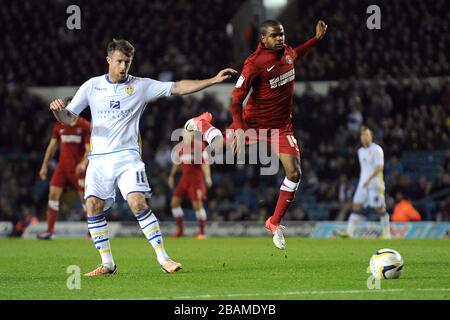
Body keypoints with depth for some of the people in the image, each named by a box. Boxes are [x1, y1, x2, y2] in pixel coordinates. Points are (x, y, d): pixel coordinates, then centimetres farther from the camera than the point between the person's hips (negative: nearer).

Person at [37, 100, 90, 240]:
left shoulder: (85, 126, -6)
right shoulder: (59, 126, 7)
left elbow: (89, 148, -12)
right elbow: (52, 146, 13)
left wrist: (83, 163, -29)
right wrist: (44, 166, 9)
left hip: (79, 168, -4)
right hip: (63, 165, 4)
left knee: (85, 197, -4)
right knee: (53, 194, -5)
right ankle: (50, 230, 0)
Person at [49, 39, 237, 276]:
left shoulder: (141, 86, 4)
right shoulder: (91, 87, 7)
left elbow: (178, 88, 2)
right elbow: (67, 118, 8)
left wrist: (213, 80, -5)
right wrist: (58, 110, -16)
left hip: (127, 156, -2)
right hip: (98, 158, 2)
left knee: (138, 203, -19)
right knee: (93, 207, -7)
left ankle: (163, 258, -13)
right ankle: (107, 263, 6)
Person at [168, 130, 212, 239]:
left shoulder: (198, 146, -10)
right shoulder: (180, 147, 9)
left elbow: (205, 162, -13)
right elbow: (176, 163, 22)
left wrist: (207, 176, -22)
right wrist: (171, 176, 26)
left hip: (196, 178, -6)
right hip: (185, 178, 6)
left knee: (197, 203, -10)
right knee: (175, 201, 1)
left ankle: (202, 232, 0)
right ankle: (180, 229, 12)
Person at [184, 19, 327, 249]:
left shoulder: (287, 51, -3)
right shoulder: (254, 64, -24)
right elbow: (236, 100, -22)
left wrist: (316, 39, 18)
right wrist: (239, 130, -33)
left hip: (282, 125, 4)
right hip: (254, 120, -4)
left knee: (294, 173, -10)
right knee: (223, 150, 11)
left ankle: (274, 223, 7)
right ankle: (203, 123, 46)